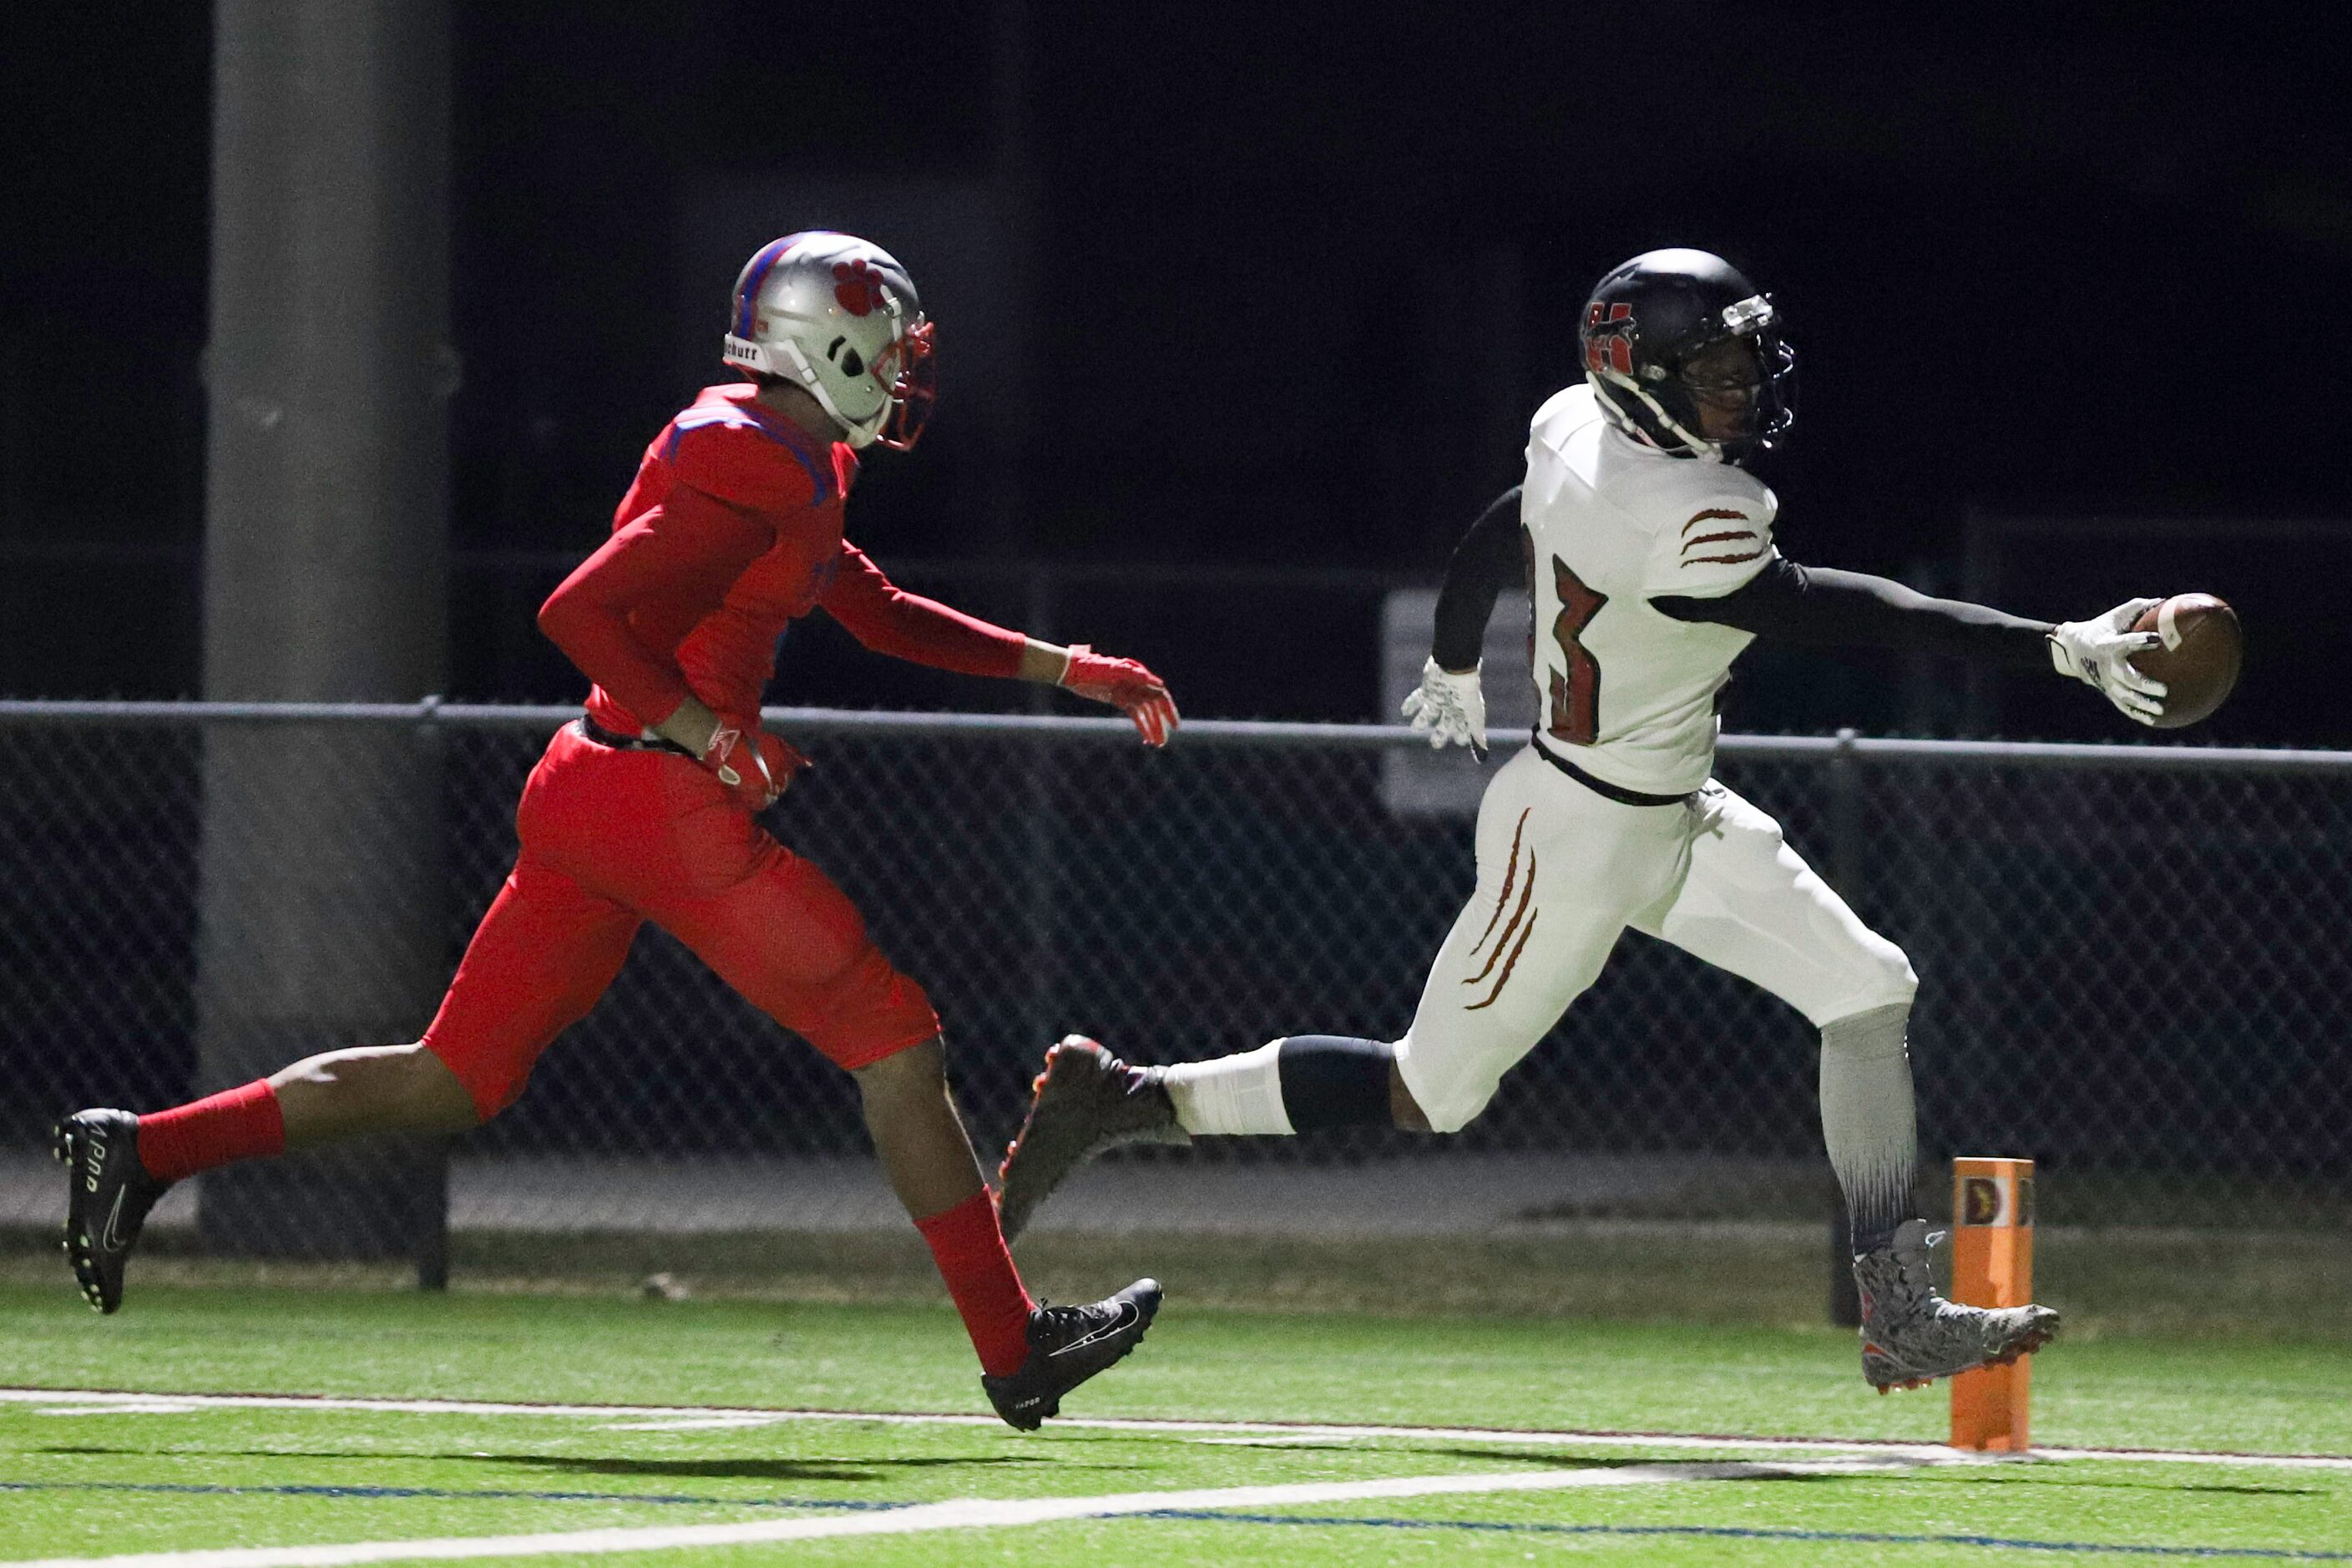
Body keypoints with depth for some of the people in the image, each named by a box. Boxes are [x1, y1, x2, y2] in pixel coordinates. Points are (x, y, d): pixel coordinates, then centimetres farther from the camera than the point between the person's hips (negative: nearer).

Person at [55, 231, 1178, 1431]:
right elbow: (578, 613, -20)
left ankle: (141, 1151, 4)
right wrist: (709, 735, -18)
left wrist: (1061, 668, 26)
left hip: (583, 793, 10)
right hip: (668, 806, -10)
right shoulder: (760, 477, -14)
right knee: (898, 1048, 0)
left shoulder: (786, 467, 18)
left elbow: (879, 614, 28)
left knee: (446, 1086, 10)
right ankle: (1015, 1351, 4)